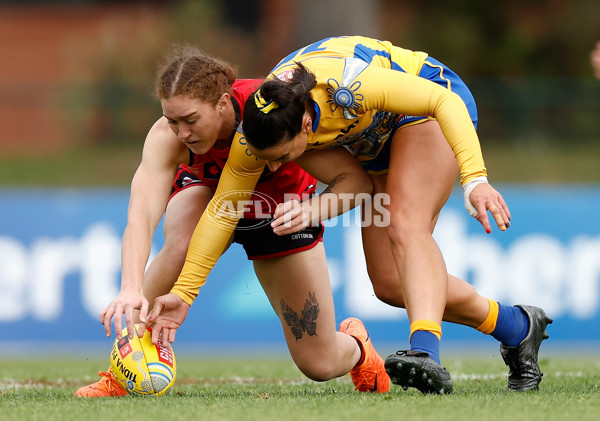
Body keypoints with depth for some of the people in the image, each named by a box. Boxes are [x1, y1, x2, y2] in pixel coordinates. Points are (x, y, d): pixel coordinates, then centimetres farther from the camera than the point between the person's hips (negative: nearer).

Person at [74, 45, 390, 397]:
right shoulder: (166, 137, -36)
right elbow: (141, 213, -50)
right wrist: (131, 288, -65)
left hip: (282, 211, 0)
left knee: (320, 364, -1)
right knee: (182, 244, -39)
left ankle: (355, 346, 37)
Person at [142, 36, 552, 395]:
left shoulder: (346, 87, -42)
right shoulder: (258, 132, -26)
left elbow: (445, 100, -35)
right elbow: (221, 212, -19)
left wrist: (475, 180, -44)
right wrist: (182, 294, -24)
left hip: (426, 107, -7)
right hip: (374, 138, 7)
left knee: (406, 228, -33)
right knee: (391, 283, -2)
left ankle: (427, 354, -49)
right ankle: (518, 329, 12)